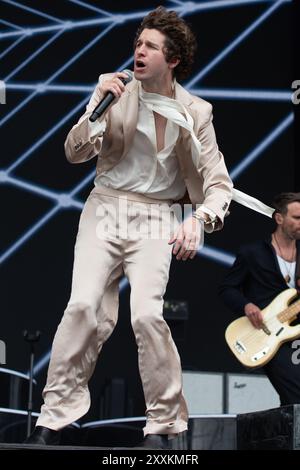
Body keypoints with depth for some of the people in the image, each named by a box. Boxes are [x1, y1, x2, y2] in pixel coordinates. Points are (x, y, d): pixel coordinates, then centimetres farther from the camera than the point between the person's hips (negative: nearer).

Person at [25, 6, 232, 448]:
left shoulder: (196, 113, 0)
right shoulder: (117, 92, 1)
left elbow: (218, 182, -1)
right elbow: (75, 153, -1)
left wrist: (198, 219, -22)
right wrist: (98, 103, -16)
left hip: (155, 218, -1)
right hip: (104, 209, 1)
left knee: (147, 313, -19)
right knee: (84, 305, -16)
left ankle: (163, 424, -4)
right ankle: (53, 417, -7)